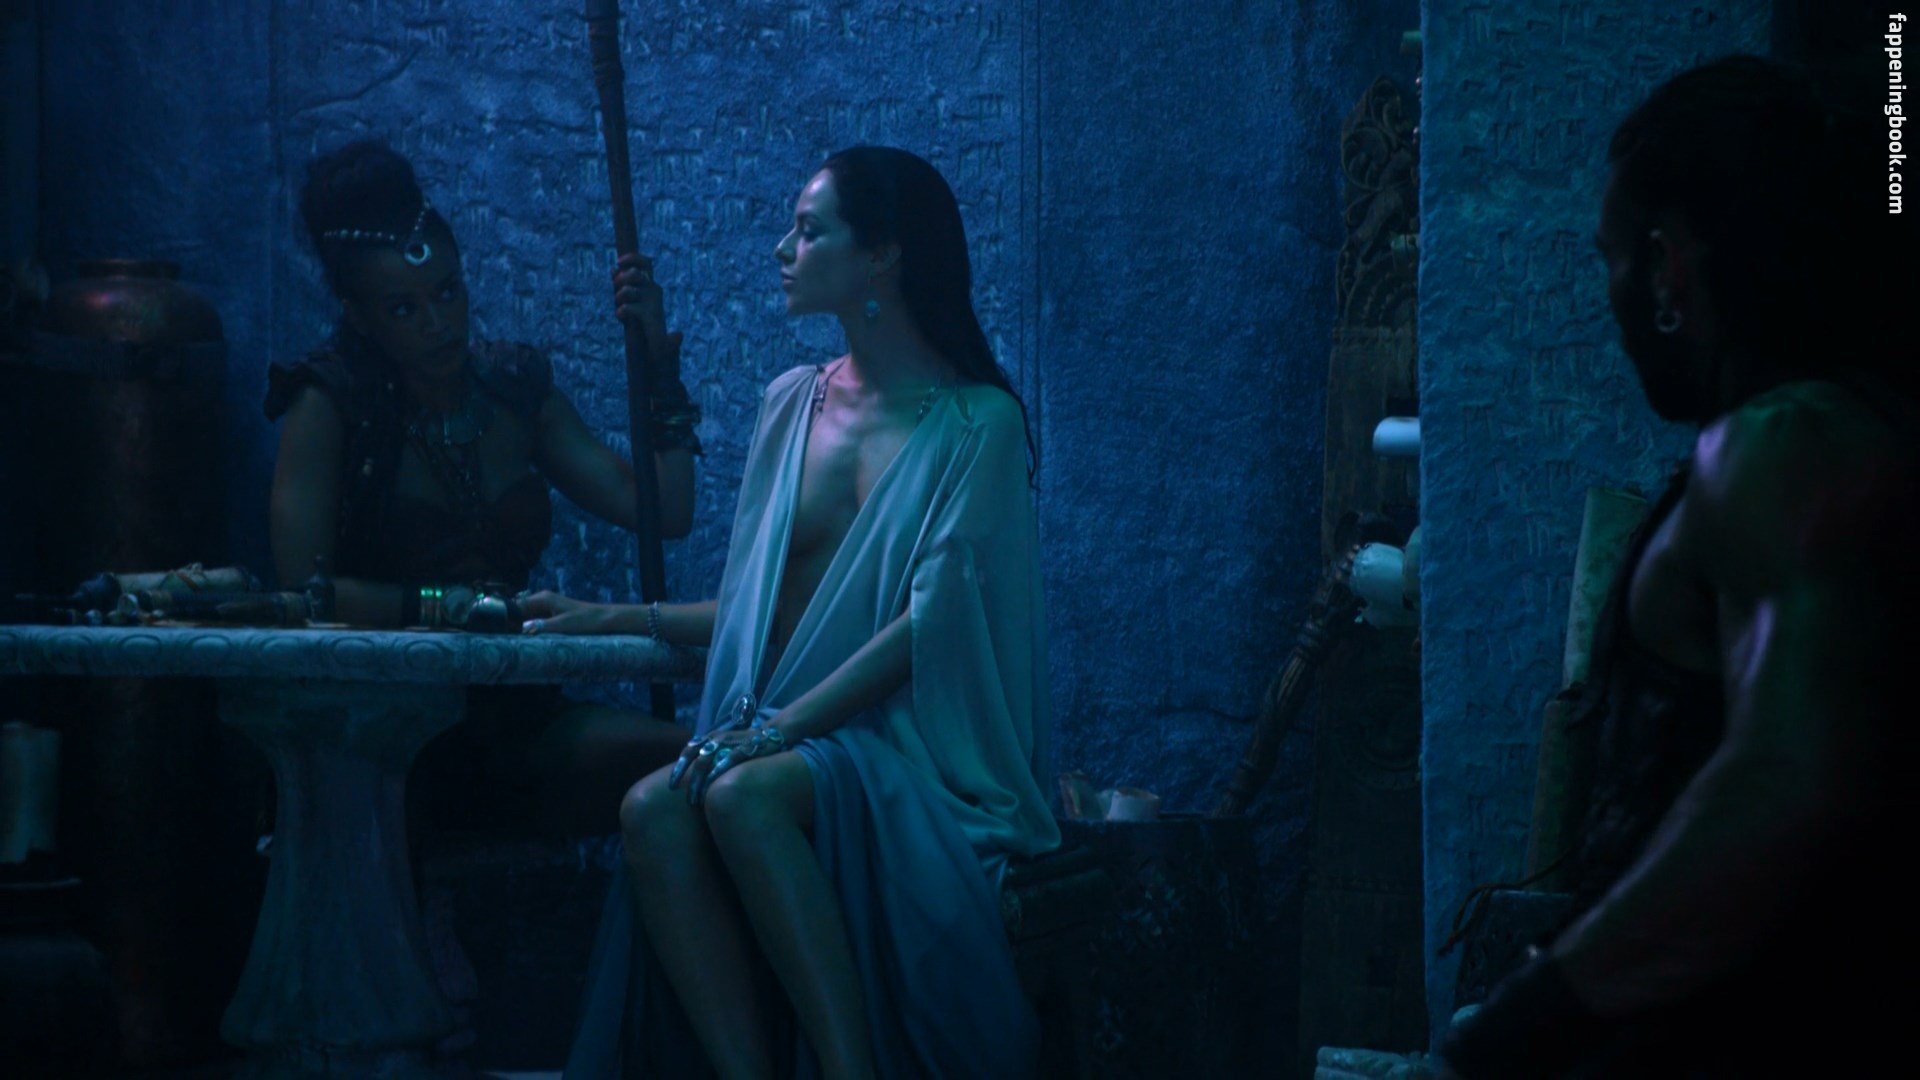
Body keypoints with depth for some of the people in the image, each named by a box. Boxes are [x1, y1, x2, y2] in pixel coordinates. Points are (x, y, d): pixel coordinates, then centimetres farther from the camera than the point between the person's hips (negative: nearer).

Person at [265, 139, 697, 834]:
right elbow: (303, 586, -12)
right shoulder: (330, 407, -3)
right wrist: (442, 606, -21)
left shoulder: (517, 392, 12)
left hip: (508, 717, 4)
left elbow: (664, 512, 7)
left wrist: (659, 360, 4)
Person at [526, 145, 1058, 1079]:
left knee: (742, 796, -35)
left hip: (910, 755, -5)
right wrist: (617, 618, 16)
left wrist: (775, 730, -20)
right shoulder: (792, 403, 16)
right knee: (653, 809, -28)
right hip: (783, 739, 5)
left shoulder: (975, 425, -2)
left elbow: (928, 624, -12)